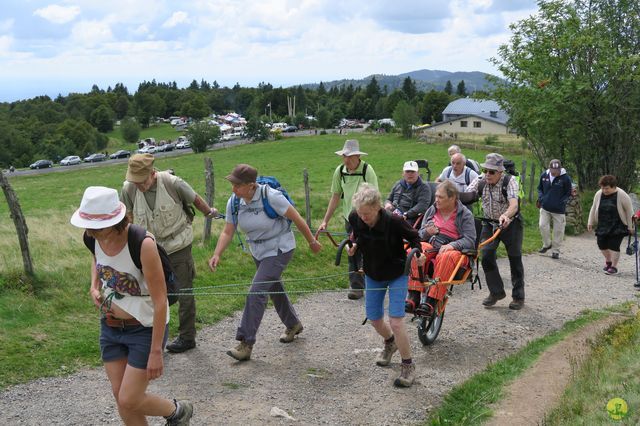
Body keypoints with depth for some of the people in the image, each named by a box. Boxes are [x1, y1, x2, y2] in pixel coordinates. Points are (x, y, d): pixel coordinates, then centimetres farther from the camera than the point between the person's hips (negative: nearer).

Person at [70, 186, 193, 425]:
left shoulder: (143, 244, -29)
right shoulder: (93, 238, -9)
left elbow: (160, 302, -24)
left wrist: (156, 351, -20)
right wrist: (94, 286, -1)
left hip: (145, 329, -6)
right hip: (110, 327, 7)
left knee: (129, 401, -3)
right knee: (120, 397, 11)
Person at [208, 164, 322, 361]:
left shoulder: (270, 196, -26)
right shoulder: (234, 202, -8)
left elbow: (297, 218, -17)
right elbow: (227, 232, -5)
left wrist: (312, 241, -7)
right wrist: (217, 254, -21)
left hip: (279, 249, -7)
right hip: (258, 251, 7)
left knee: (256, 292, -15)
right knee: (274, 289, 21)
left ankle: (246, 343, -10)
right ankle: (293, 325, 46)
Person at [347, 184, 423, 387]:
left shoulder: (393, 221, -30)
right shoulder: (355, 218, -18)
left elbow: (413, 236, -12)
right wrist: (355, 245, -12)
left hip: (397, 274, -5)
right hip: (372, 274, 5)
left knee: (396, 321, -12)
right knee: (374, 319, 14)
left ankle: (408, 366, 6)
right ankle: (390, 343, 48)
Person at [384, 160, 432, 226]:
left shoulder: (424, 187, 7)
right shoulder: (398, 184, 25)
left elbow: (422, 206, -8)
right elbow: (389, 199, 35)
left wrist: (406, 215, -18)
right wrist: (387, 204, 8)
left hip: (409, 219, -5)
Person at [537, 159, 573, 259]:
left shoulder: (565, 178, -11)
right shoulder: (544, 175, -2)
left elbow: (568, 194, -2)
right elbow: (540, 188, 13)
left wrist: (562, 202, -14)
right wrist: (540, 198, -3)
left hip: (558, 210, -3)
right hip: (545, 207, 3)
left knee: (558, 230, 5)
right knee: (542, 226, -4)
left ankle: (556, 250, 19)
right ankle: (547, 244, 21)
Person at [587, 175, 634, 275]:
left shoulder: (622, 195, -14)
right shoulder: (598, 194, -1)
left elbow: (629, 210, -8)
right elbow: (593, 208, 10)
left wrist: (630, 226, -6)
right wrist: (590, 222, 10)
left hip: (617, 226, -5)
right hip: (602, 226, 5)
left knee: (614, 246, -8)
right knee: (602, 244, 6)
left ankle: (614, 266, 5)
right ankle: (608, 261, 31)